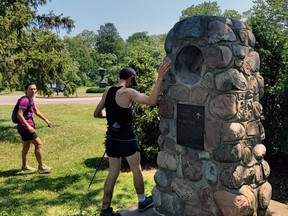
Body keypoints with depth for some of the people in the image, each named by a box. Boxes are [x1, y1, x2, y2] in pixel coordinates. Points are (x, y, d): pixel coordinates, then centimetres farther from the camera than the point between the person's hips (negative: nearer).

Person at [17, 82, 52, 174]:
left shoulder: (31, 100, 10)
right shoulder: (25, 100, -20)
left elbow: (37, 112, 21)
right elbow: (19, 114, -26)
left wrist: (46, 120, 20)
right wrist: (28, 126, -29)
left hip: (26, 126, 10)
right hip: (24, 126, -10)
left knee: (26, 146, 19)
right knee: (38, 144, -6)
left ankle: (25, 166, 33)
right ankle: (41, 167, 2)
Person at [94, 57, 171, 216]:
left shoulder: (107, 93, 6)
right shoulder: (127, 92, -17)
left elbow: (97, 114, 14)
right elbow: (152, 101, -28)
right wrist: (160, 78, -28)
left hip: (111, 138, 7)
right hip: (126, 139, -6)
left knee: (113, 173, 12)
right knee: (137, 170, 13)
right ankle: (142, 202, 29)